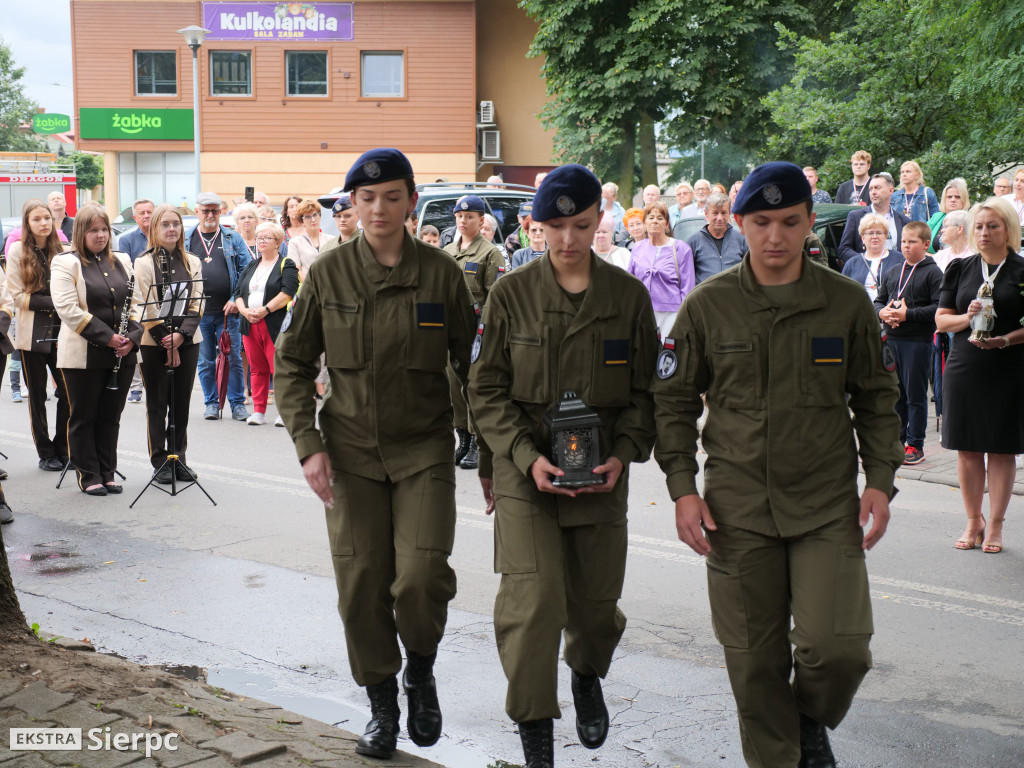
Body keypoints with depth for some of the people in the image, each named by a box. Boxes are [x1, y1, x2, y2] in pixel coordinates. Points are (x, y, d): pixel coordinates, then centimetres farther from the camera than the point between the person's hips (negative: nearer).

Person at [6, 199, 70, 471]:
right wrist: (50, 302, -17)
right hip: (32, 334, -2)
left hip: (60, 331, 2)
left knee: (68, 392, -2)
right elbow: (17, 296, -6)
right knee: (37, 397, 5)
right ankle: (45, 454, 15)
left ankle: (62, 449, 13)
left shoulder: (61, 251, 7)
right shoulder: (17, 251, -1)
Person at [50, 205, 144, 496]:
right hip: (83, 355, -5)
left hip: (122, 354, 5)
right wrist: (107, 337, -18)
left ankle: (108, 474, 18)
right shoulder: (66, 264, -4)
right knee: (84, 417, 5)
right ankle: (88, 476, 13)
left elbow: (137, 303, 12)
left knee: (111, 417, 10)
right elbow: (68, 309, -14)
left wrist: (131, 336, -6)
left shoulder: (122, 261, 13)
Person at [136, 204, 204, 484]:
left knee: (182, 403, 7)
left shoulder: (192, 262, 9)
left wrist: (181, 335, -12)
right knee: (157, 404, 3)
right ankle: (160, 462, 10)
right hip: (155, 343, -3)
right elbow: (148, 307, -8)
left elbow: (197, 304, 2)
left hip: (187, 341, 3)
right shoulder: (144, 263, -3)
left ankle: (179, 459, 16)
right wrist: (166, 341, -12)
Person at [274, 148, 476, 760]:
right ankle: (382, 705, 24)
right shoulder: (329, 272, -1)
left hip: (424, 450, -1)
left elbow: (471, 366, 3)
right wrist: (308, 445, -6)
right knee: (362, 587, 2)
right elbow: (292, 363, 4)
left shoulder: (442, 273, -3)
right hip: (351, 451, 1)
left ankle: (421, 673, 18)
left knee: (422, 578, -13)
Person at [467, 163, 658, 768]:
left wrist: (624, 454, -10)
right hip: (525, 471, -2)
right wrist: (526, 455, -14)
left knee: (597, 601, 11)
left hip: (601, 473, 2)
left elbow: (646, 390, 5)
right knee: (533, 599, -13)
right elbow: (487, 388, -1)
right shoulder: (512, 294, -2)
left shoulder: (628, 295, 1)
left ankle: (587, 674, 47)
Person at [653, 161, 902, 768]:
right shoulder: (707, 305, -1)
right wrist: (682, 487, -3)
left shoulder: (847, 302, 1)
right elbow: (674, 401, 6)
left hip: (828, 504, 0)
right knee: (755, 660, 5)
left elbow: (876, 398, 11)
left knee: (837, 648, -10)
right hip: (737, 508, 0)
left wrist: (880, 479, 1)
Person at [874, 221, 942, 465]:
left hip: (918, 341, -6)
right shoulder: (892, 272, 14)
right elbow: (878, 300, 18)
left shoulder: (933, 272, -5)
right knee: (894, 394, 11)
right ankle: (896, 441, 21)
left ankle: (915, 445, 7)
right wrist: (882, 312, -5)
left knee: (916, 395, 0)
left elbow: (939, 308, -13)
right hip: (892, 340, 6)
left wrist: (908, 314, -18)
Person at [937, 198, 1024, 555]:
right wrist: (967, 317, -12)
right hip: (964, 368, 3)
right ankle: (973, 522, 18)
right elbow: (941, 318, 8)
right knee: (967, 448, 5)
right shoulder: (959, 269, 9)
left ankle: (995, 526, 11)